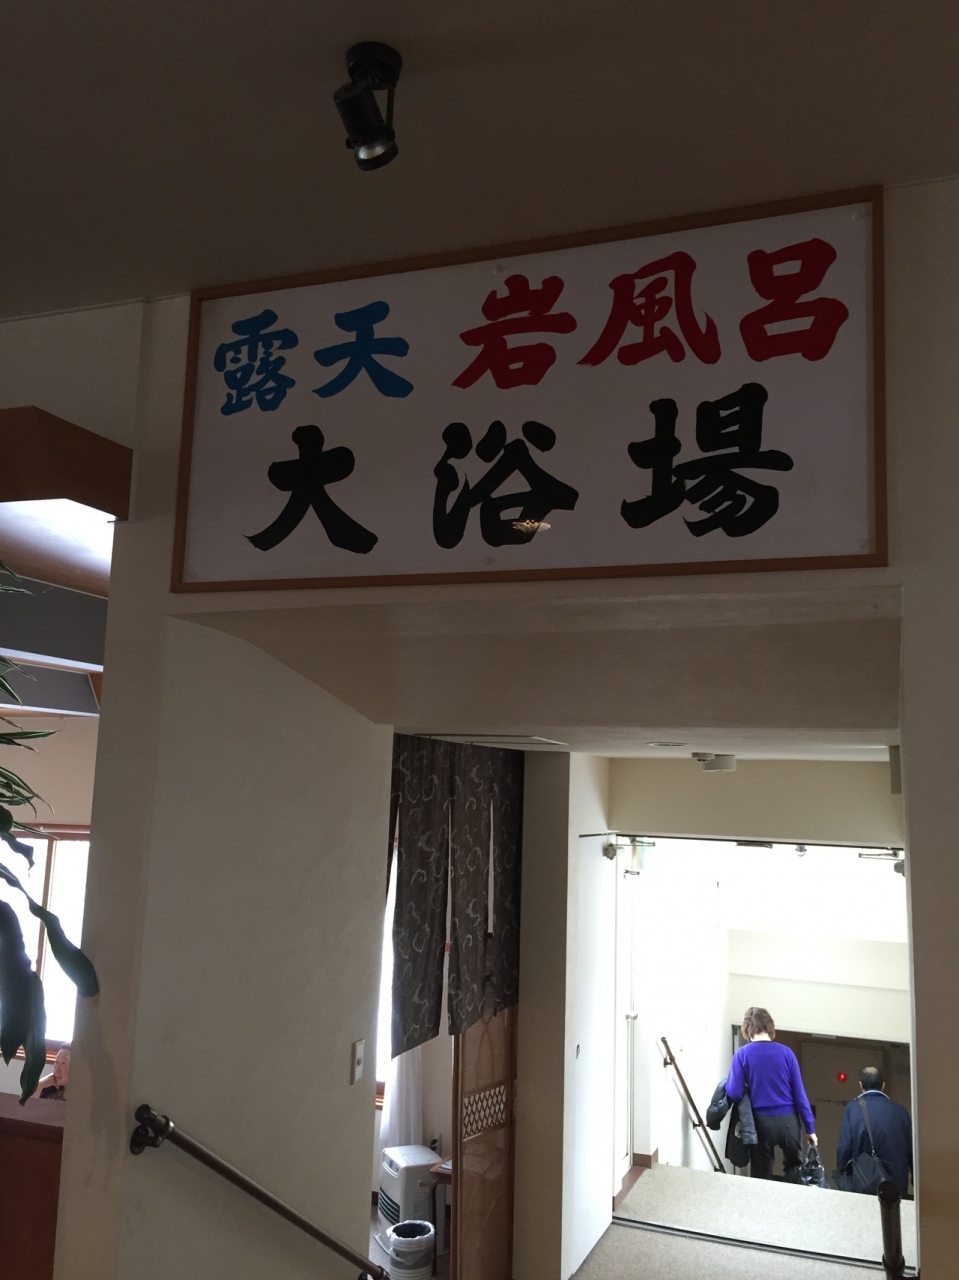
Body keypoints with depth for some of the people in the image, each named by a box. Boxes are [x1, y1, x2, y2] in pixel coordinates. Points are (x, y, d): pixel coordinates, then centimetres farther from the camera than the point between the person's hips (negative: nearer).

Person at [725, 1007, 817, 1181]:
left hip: (761, 1122, -1)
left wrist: (727, 1082, 10)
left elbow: (734, 1094, -12)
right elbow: (799, 1093, -1)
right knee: (794, 1167, 23)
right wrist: (810, 1128, 6)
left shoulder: (742, 1054, -7)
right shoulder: (786, 1052, -2)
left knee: (762, 1176, 11)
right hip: (788, 1120, 2)